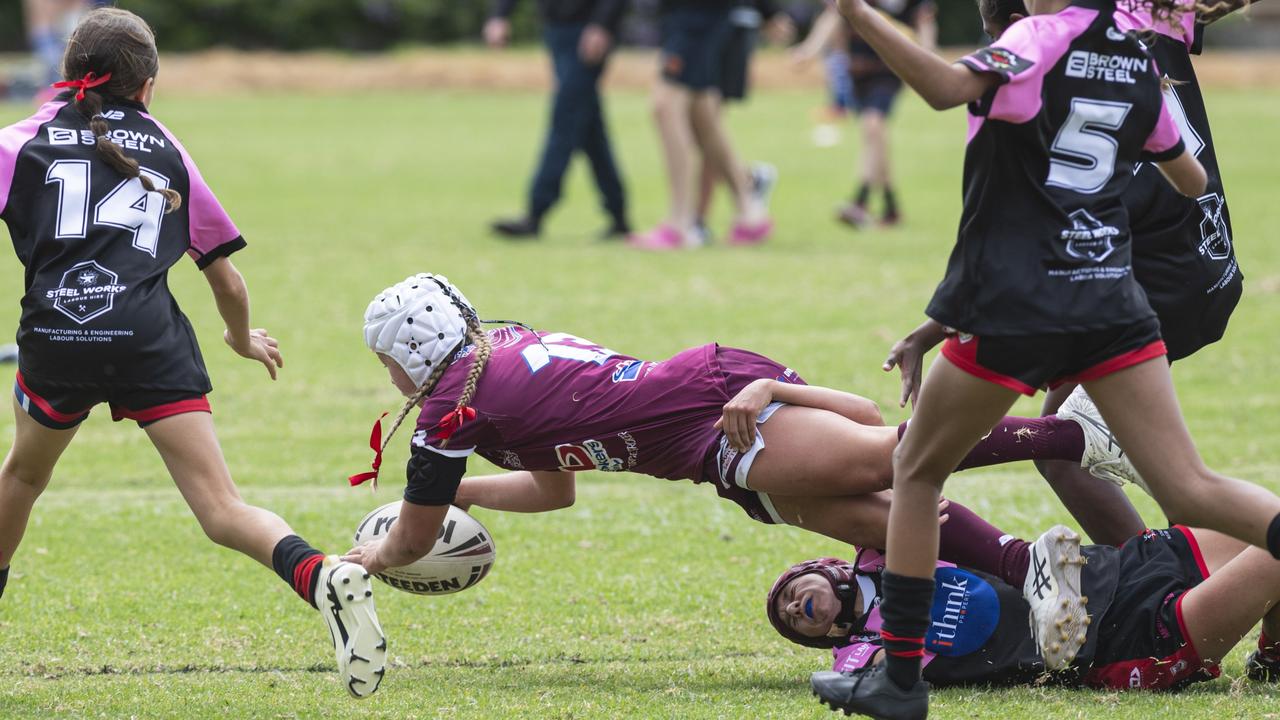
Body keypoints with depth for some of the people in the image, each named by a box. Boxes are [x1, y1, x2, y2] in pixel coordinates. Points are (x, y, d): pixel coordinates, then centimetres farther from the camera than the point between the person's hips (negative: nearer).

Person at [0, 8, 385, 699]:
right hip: (151, 343, 0)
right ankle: (321, 577, -33)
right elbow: (228, 283, 25)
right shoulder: (166, 150, 22)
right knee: (223, 512, -7)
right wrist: (244, 339, 44)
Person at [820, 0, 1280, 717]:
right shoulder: (1139, 61, 10)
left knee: (917, 470, 14)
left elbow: (947, 87, -29)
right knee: (1189, 490, 0)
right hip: (1113, 305, 5)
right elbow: (1193, 181, 27)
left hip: (1012, 305, -5)